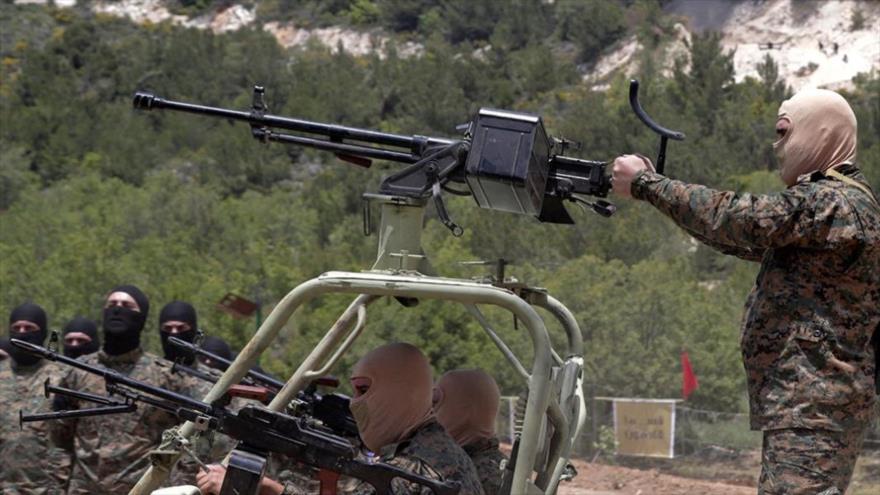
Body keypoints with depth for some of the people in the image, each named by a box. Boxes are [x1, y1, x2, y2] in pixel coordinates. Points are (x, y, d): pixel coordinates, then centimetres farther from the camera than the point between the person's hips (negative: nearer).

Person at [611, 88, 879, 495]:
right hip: (801, 401, 11)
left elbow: (740, 220, -20)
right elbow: (750, 242, 22)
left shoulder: (839, 203, -14)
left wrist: (644, 184, -11)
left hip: (815, 406, -11)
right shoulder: (824, 198, 20)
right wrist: (658, 187, 15)